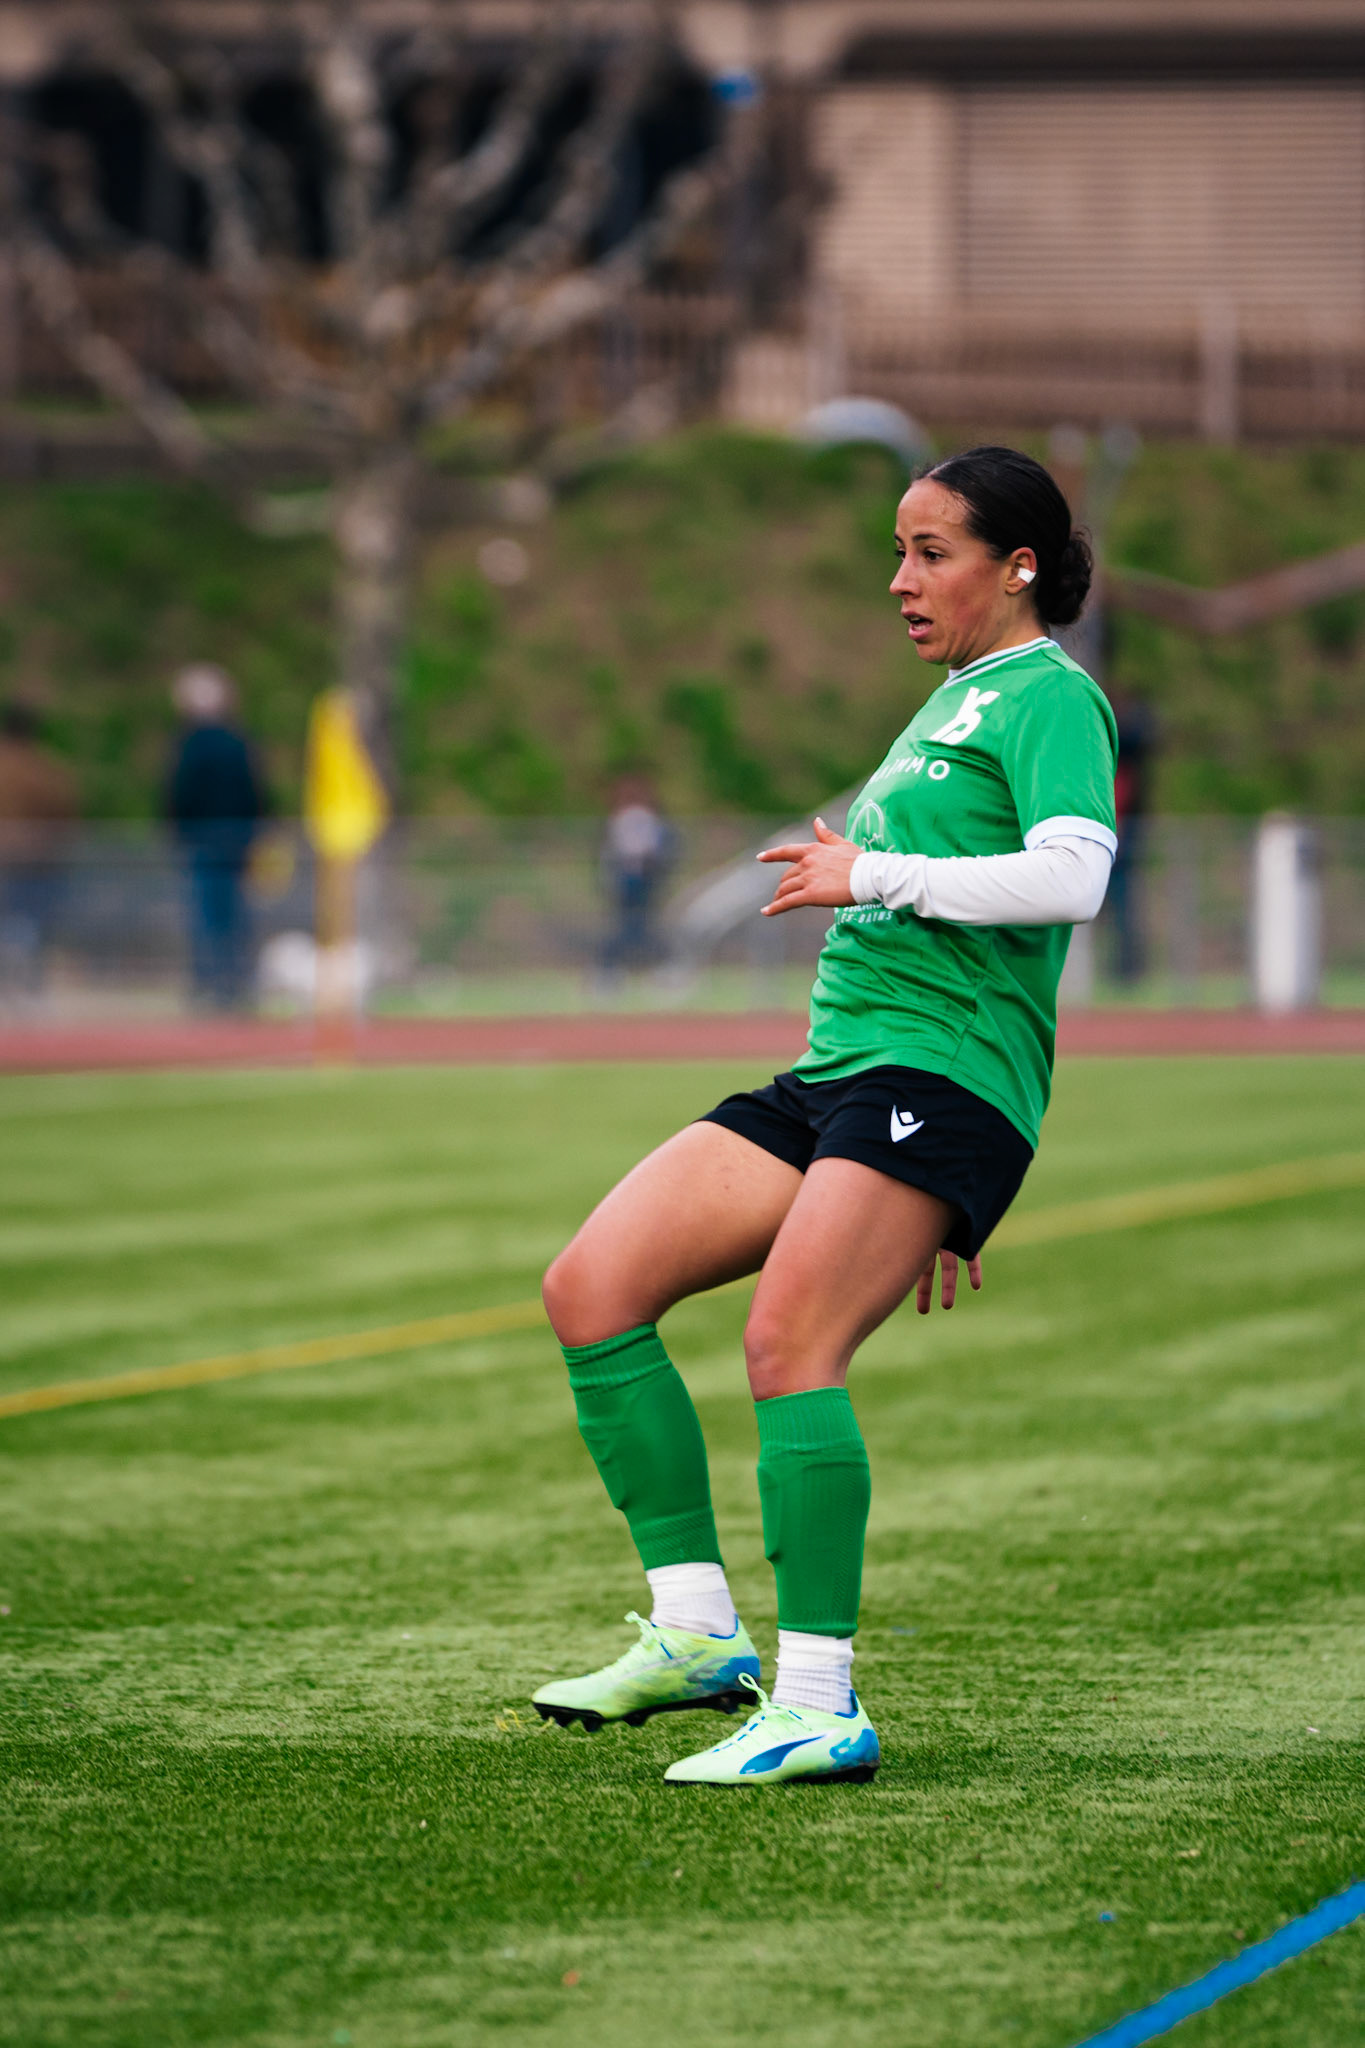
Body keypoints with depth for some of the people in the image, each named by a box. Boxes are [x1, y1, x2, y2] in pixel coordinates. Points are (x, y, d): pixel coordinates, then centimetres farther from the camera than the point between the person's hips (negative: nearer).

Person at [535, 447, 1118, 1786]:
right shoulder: (950, 706, 27)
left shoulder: (1050, 696, -2)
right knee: (590, 1286, -3)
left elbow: (1071, 878, -21)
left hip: (940, 1079, -10)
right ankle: (695, 1632, -2)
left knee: (787, 1342, -24)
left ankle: (819, 1704, -22)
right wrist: (946, 1198, 29)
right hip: (835, 1076, 10)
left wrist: (872, 876, -13)